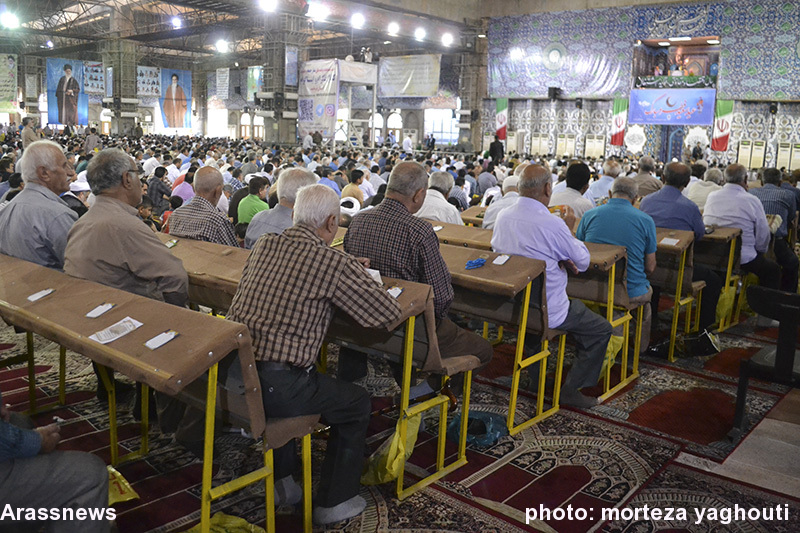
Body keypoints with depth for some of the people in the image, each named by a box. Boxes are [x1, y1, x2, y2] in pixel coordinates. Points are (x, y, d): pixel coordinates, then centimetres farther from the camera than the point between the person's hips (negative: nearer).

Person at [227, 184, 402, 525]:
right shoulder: (334, 263, -13)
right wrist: (355, 273, 10)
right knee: (357, 403, 17)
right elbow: (389, 314, -8)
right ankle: (333, 503, 28)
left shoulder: (263, 245, 7)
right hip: (274, 387, -7)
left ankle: (280, 483, 44)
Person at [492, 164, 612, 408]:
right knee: (602, 330, 11)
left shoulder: (503, 216, -3)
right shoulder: (552, 224, -24)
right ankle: (571, 389, 12)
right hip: (546, 311, -7)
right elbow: (583, 262, -9)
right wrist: (569, 230, 5)